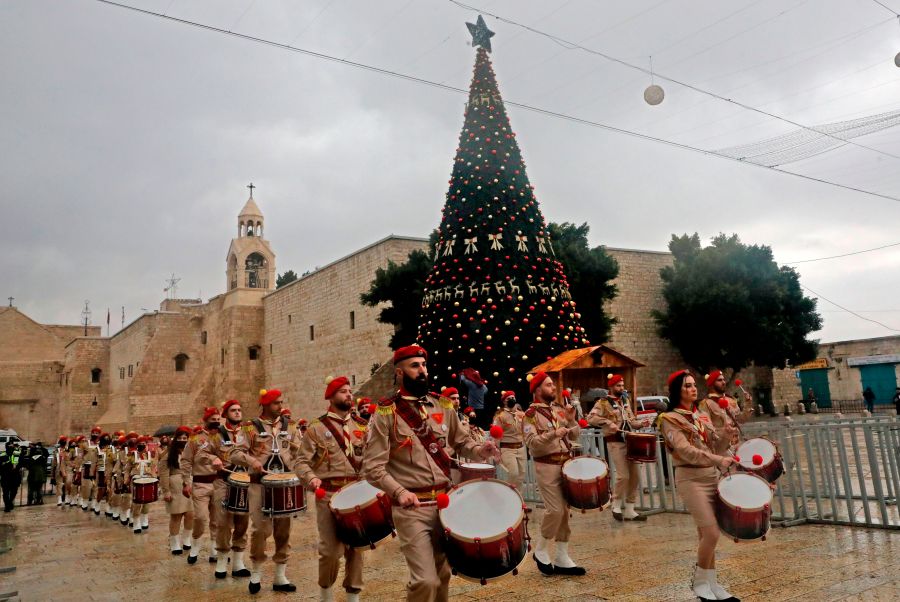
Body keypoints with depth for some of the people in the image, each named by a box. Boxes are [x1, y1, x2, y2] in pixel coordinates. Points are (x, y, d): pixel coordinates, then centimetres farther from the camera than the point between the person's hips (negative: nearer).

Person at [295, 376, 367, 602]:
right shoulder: (317, 428, -1)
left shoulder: (361, 426, 10)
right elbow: (301, 461, -3)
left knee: (356, 547, 8)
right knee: (331, 549, -4)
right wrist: (311, 478, -21)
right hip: (328, 495, -4)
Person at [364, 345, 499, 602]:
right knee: (426, 580, -12)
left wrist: (479, 449, -5)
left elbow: (461, 441, 17)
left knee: (442, 574, 18)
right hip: (412, 508, -5)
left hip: (447, 501, 5)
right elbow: (372, 467, -11)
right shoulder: (385, 414, -8)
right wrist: (399, 492, -25)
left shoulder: (443, 406, 6)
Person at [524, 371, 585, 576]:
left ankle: (562, 559, 16)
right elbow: (531, 442, -18)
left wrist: (572, 420, -6)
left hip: (566, 463, 6)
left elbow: (574, 436, 12)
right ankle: (540, 551, 11)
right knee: (555, 509, -10)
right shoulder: (531, 414, -8)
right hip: (547, 466, -6)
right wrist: (553, 433, -29)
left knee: (564, 510, 8)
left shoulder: (560, 408, 10)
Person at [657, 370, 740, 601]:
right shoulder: (669, 419, -9)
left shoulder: (701, 415, 12)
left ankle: (711, 583, 20)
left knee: (706, 534, 10)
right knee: (711, 533, -10)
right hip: (690, 478, -6)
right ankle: (700, 581, 9)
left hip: (712, 476, 6)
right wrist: (718, 460, -31)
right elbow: (686, 451, -21)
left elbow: (709, 444, 12)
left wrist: (723, 434, -7)